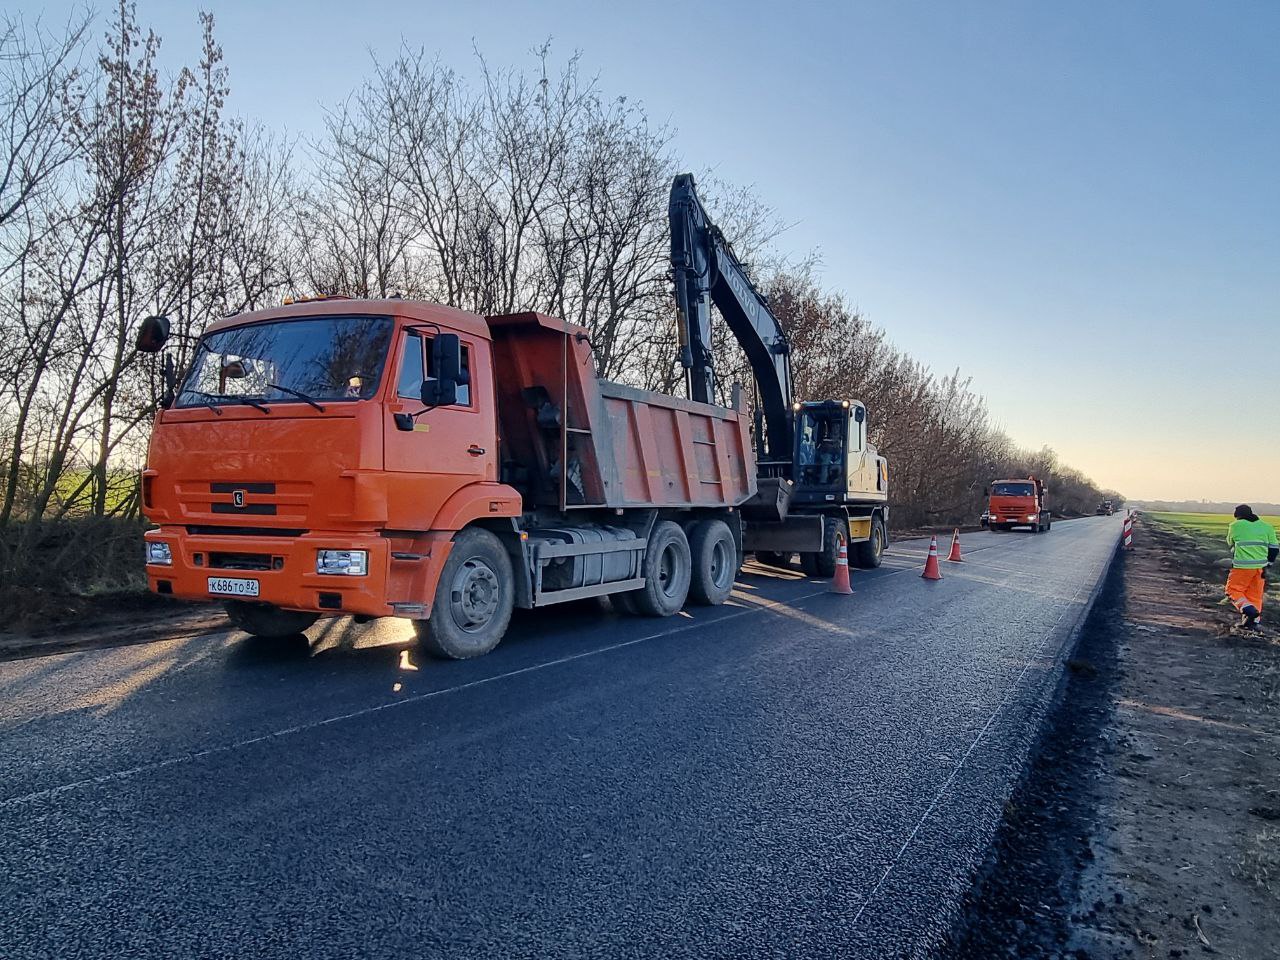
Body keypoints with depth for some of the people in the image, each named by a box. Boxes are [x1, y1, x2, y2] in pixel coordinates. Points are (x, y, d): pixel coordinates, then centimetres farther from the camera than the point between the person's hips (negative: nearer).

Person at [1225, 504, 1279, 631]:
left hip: (1242, 567, -5)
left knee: (1233, 590, 5)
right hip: (1260, 568, 5)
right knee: (1255, 595, 13)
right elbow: (1274, 548, 10)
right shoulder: (1267, 527, 8)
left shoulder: (1235, 525, -3)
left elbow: (1230, 543, 13)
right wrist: (1267, 563, 21)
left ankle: (1248, 609, -16)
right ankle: (1254, 621, 13)